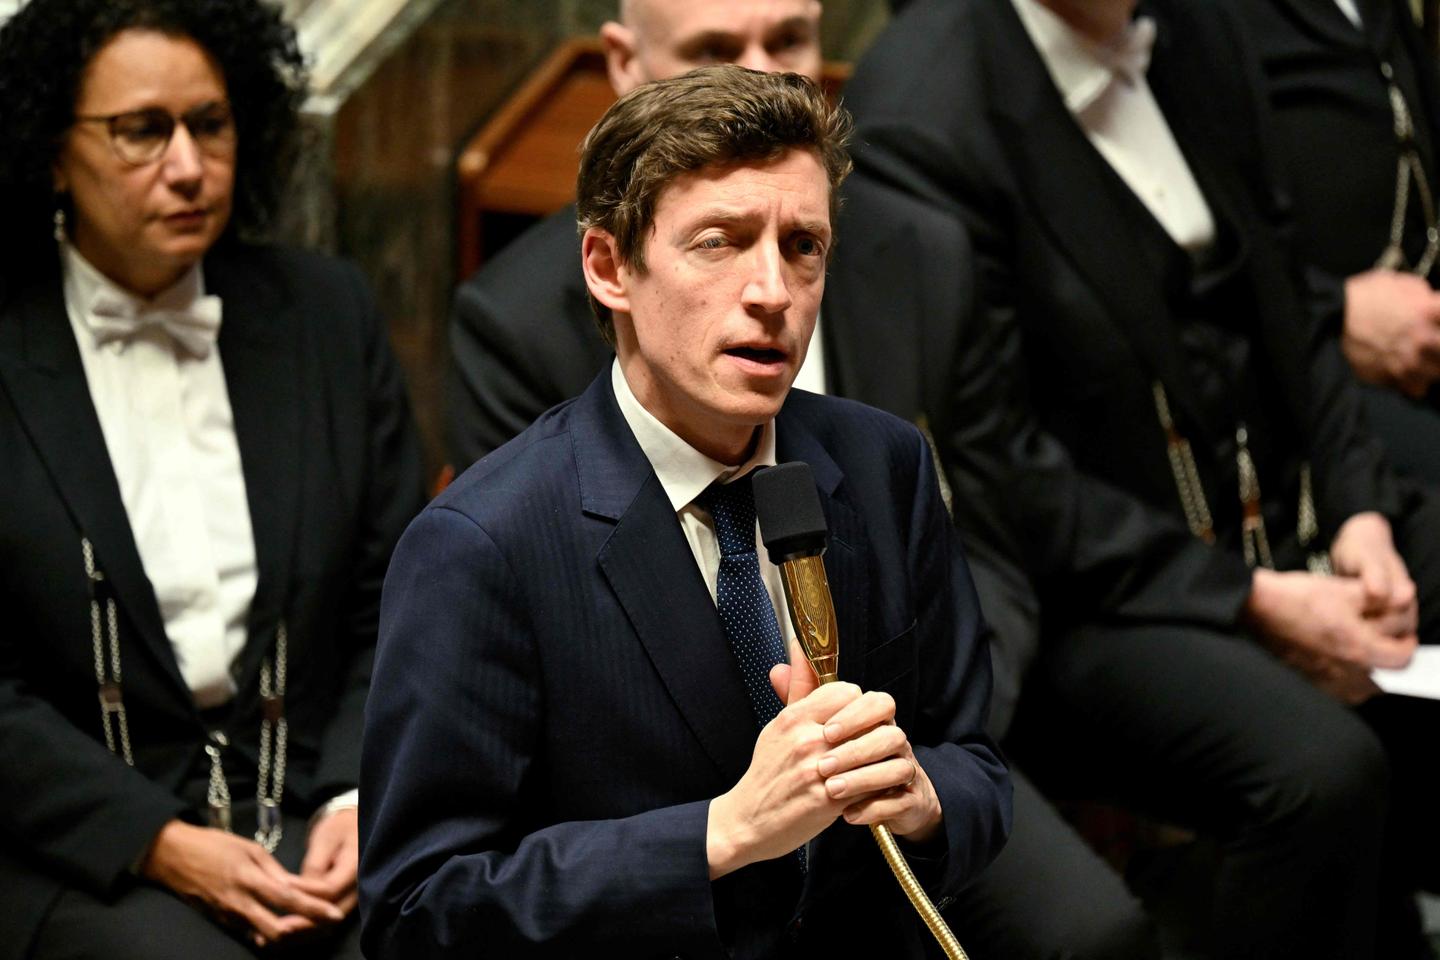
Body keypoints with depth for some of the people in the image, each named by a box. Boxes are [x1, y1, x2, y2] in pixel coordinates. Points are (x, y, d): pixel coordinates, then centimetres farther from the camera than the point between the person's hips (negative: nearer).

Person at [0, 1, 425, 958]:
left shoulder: (328, 313, 8)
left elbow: (401, 610, 9)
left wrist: (361, 803, -6)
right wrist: (161, 843, -14)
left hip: (312, 815, 3)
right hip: (79, 846, -2)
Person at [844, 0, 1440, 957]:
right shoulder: (921, 115, -16)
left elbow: (1288, 311, 14)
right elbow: (992, 472, -16)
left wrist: (1360, 512, -3)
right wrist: (1252, 600, -18)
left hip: (1274, 529, 8)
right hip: (1075, 590, -8)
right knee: (1322, 769, -29)